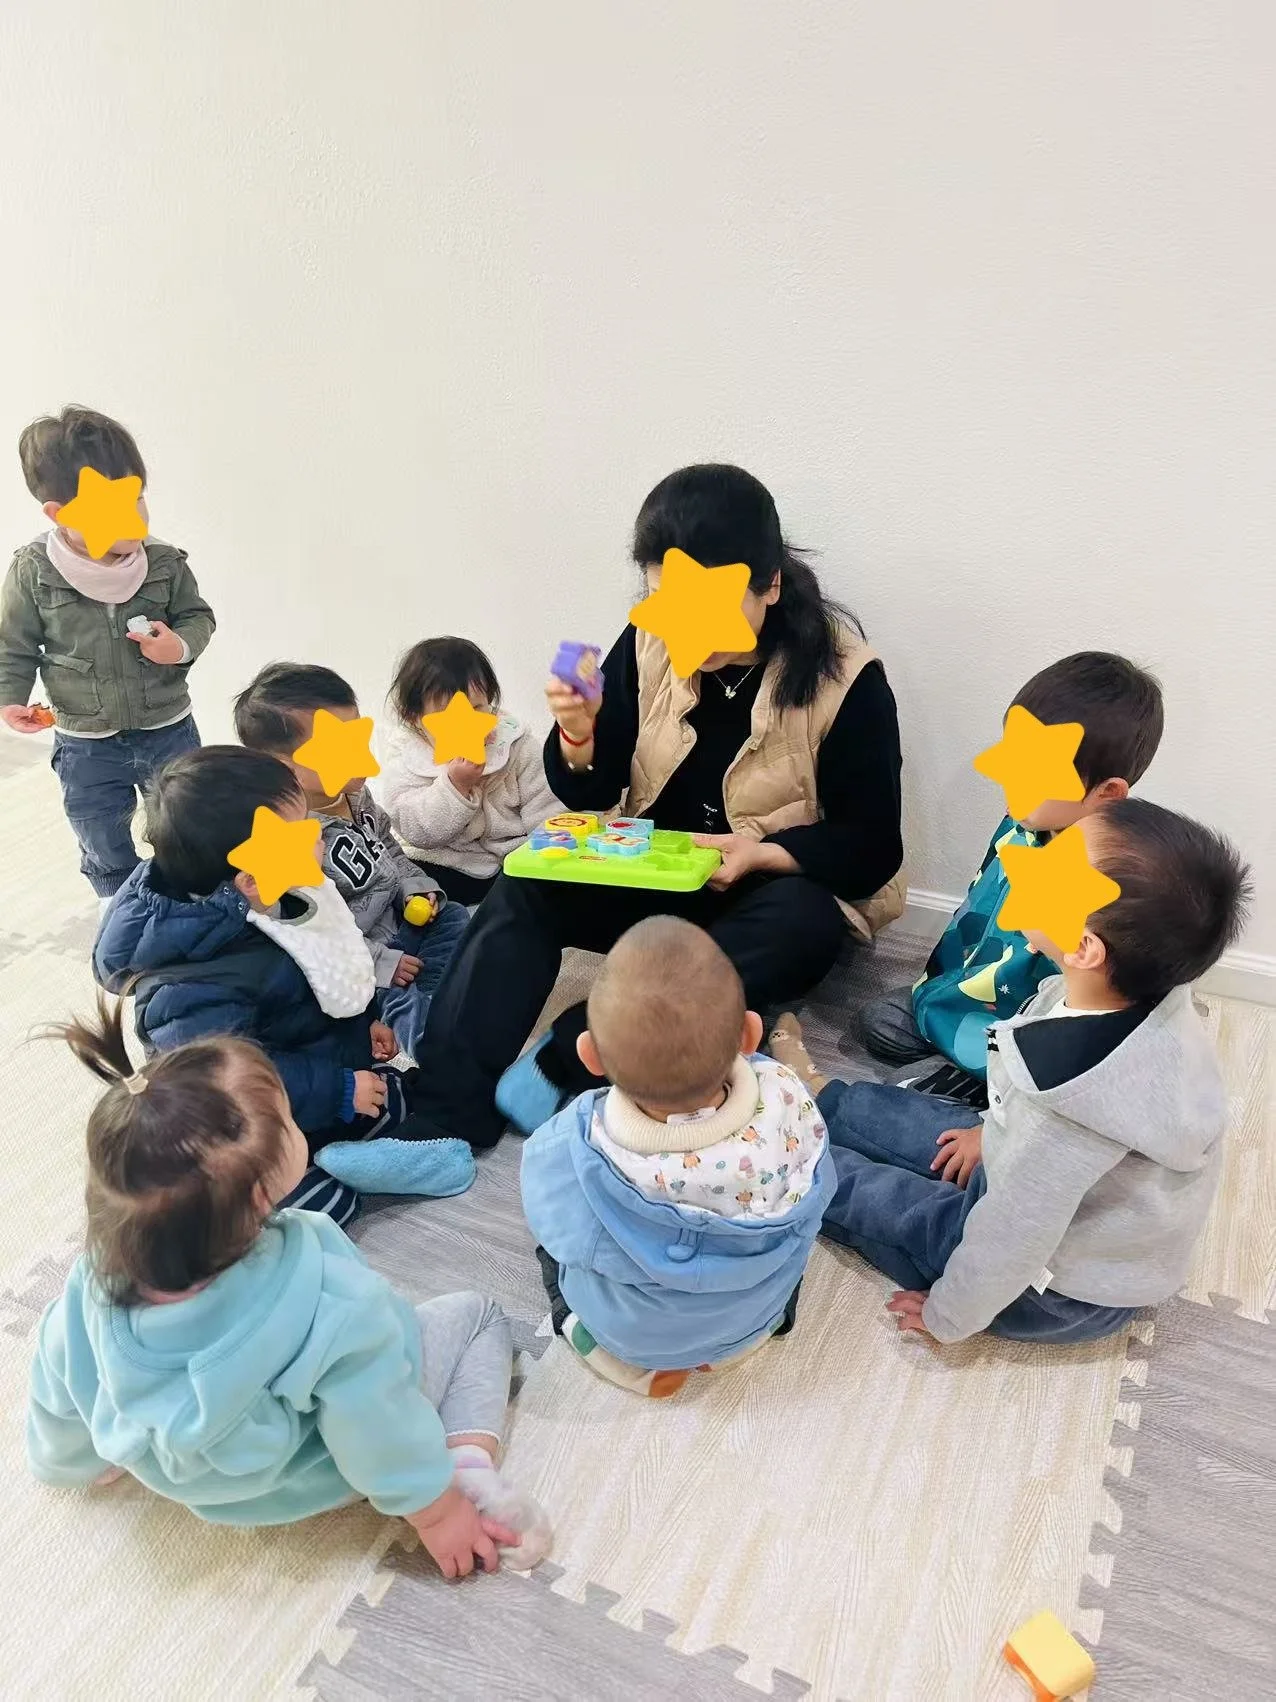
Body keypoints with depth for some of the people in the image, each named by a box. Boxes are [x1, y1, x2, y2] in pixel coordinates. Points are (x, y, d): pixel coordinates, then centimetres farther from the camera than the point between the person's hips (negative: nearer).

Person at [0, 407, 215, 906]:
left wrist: (181, 644, -20)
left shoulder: (165, 562, -12)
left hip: (169, 731, 1)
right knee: (105, 855, 17)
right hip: (86, 747, 0)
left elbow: (198, 616, 2)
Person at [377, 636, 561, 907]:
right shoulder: (404, 754, -7)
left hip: (512, 859, 1)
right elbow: (415, 830, -16)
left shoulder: (517, 745, -7)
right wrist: (455, 785, -27)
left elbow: (546, 819, -5)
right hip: (440, 864, 0)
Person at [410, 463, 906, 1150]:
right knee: (525, 888, -19)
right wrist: (578, 734, -22)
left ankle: (563, 1060, -29)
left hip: (784, 887, -3)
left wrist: (761, 853, -28)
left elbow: (871, 850, -12)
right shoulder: (649, 643, -6)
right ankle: (444, 1115, -29)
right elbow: (588, 794, 0)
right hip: (656, 872, 4)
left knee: (797, 925, -35)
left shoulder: (845, 677, -16)